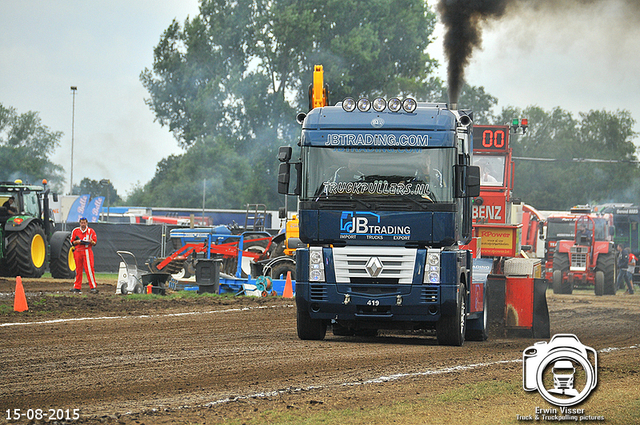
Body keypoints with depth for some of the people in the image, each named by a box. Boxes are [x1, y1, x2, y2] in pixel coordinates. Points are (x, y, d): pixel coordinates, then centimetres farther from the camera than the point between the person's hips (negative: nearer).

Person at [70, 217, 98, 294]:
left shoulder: (91, 231, 6)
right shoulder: (75, 231, 12)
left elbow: (95, 242, 4)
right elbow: (72, 242, 12)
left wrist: (91, 242, -18)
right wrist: (77, 241, -9)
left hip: (87, 251, -3)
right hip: (77, 252, 3)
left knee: (89, 269, -13)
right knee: (78, 270, 6)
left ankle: (93, 287, -15)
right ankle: (77, 287, 12)